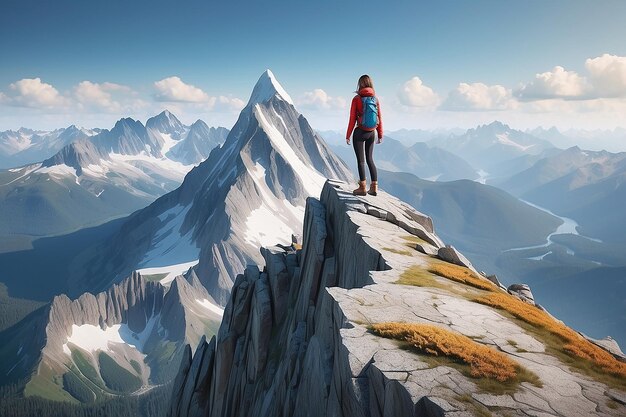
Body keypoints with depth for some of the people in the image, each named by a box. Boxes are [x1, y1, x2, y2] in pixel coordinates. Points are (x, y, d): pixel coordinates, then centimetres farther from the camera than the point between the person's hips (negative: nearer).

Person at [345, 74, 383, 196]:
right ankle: (374, 187, 13)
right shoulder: (375, 99, 0)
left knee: (361, 160, 3)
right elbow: (379, 118, 3)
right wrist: (380, 135, 12)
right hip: (371, 133, 4)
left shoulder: (357, 99, -10)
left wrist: (348, 135, -2)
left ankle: (363, 187, 4)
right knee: (370, 159, 14)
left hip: (360, 132, -4)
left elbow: (352, 119, -9)